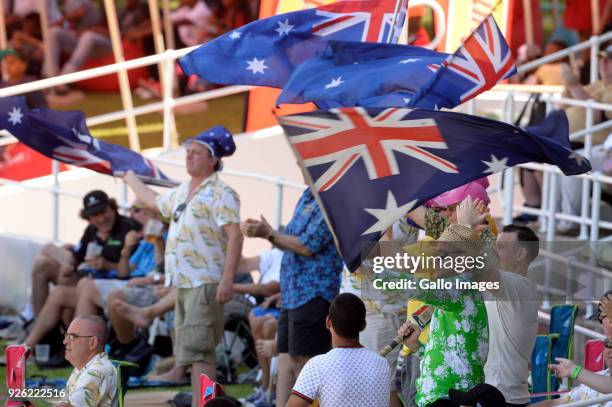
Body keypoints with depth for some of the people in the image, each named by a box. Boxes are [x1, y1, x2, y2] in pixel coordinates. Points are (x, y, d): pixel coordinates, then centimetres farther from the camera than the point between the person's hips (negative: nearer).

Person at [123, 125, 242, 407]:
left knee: (198, 347, -15)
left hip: (205, 283, -9)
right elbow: (155, 202, 40)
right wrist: (129, 178, 51)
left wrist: (228, 278, -27)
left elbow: (235, 236, -18)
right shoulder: (182, 192, 19)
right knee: (190, 349, 8)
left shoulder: (220, 194, -9)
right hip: (182, 282, 9)